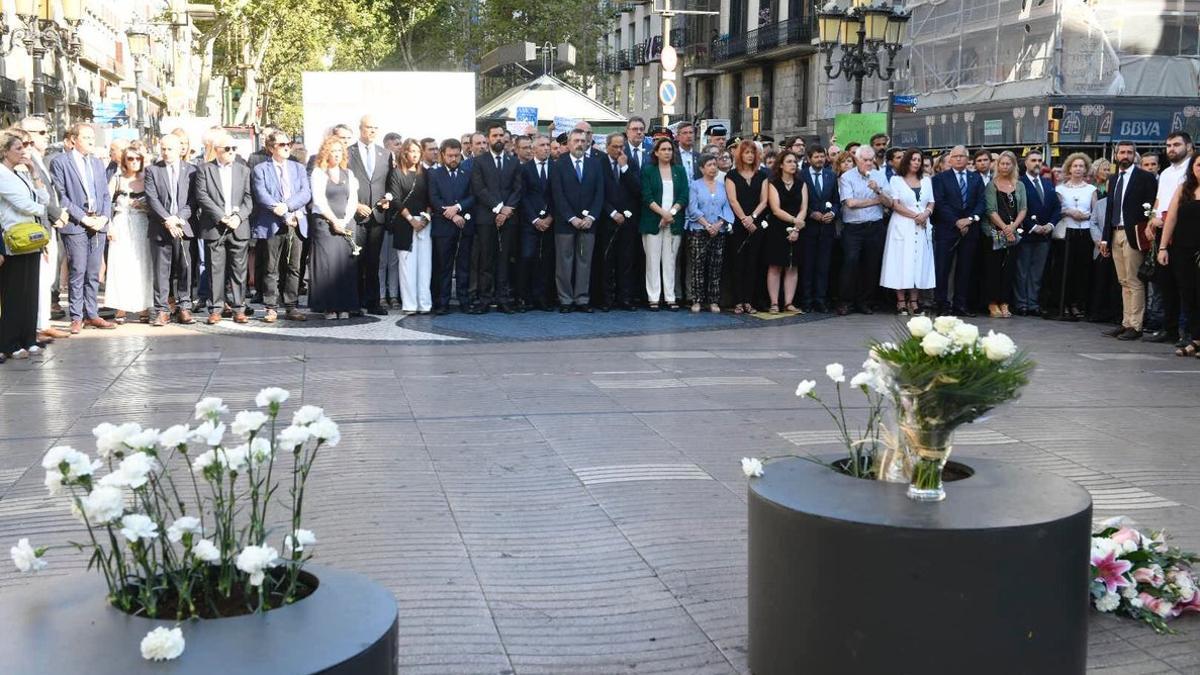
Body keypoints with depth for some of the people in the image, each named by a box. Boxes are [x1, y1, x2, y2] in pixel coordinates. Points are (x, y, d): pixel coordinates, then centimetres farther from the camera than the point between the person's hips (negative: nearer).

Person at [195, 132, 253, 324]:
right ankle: (216, 309, 5)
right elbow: (202, 196, -4)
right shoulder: (204, 169, 5)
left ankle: (238, 308, 8)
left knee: (238, 269, 3)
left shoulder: (243, 170, 13)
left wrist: (238, 216, -9)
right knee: (215, 270, 0)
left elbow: (248, 198, 7)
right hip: (214, 227, -2)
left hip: (239, 228, 2)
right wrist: (222, 217, -12)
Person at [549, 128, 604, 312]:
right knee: (564, 263, -1)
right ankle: (565, 300, 4)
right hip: (565, 222, -3)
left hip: (588, 222, 3)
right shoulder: (558, 166, 2)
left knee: (585, 262, 3)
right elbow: (558, 195, -5)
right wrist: (572, 218, -11)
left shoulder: (595, 166, 11)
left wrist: (590, 217, -6)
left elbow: (599, 194, 6)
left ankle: (582, 300, 7)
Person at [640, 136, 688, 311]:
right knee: (653, 260, -3)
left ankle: (670, 298, 4)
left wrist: (671, 213, -9)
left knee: (670, 260, 2)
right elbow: (647, 197, -4)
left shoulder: (679, 171, 13)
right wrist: (663, 213, -14)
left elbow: (684, 196, 5)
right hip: (653, 221, -2)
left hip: (674, 222, 2)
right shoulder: (648, 170, 5)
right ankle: (653, 298, -1)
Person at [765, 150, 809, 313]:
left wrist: (796, 229, -12)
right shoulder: (773, 184, -1)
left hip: (796, 232, 3)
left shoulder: (801, 183, 9)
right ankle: (774, 303, -1)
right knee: (775, 267, -3)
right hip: (777, 230, -3)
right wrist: (794, 220, -22)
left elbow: (803, 209, 2)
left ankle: (789, 303, 6)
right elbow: (776, 209, -10)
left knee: (792, 268, 3)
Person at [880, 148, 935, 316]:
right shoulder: (896, 180, 2)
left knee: (919, 262, 1)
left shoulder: (927, 180, 15)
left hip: (922, 227, 4)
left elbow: (931, 203, 11)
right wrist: (915, 215, -14)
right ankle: (901, 302, -2)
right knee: (901, 263, -5)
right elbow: (895, 205, -6)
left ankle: (914, 301, 4)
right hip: (902, 226, -4)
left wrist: (926, 213, -11)